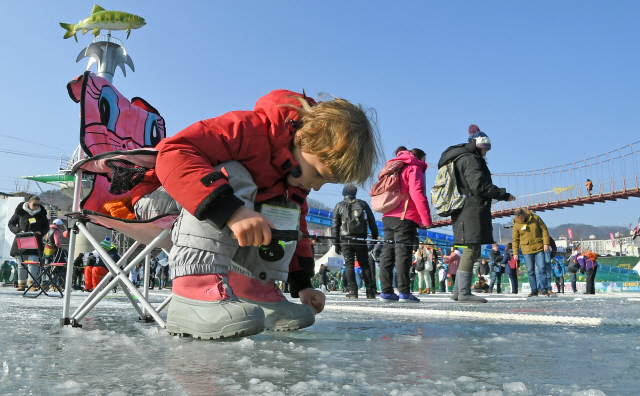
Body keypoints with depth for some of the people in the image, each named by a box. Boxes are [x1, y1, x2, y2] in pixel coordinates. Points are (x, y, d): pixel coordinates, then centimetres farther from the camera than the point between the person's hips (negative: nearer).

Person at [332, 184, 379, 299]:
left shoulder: (339, 206, 9)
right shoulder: (363, 204, 12)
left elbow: (335, 226, 6)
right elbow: (372, 223, 9)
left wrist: (336, 244, 9)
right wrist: (375, 238, 13)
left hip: (345, 240, -1)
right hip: (360, 239, 1)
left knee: (349, 264, 1)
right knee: (365, 264, 6)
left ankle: (353, 291, -5)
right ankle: (370, 290, 1)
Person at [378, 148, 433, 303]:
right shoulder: (414, 169, 1)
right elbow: (417, 194, -12)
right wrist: (426, 218, -12)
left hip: (388, 217, 7)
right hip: (405, 218, -7)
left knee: (388, 253, 5)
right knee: (403, 254, -9)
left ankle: (386, 291, 5)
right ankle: (404, 293, -11)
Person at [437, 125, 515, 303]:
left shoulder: (460, 159, 23)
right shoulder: (470, 159, -9)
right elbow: (479, 185, -19)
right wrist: (503, 195, -11)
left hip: (464, 212, 11)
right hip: (472, 211, -11)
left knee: (471, 251, 13)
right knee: (471, 250, -9)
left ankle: (458, 290, 16)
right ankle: (464, 293, -8)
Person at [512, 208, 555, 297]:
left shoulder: (535, 218, -2)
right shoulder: (516, 225, 0)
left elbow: (544, 230, 3)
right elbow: (515, 239, 6)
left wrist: (546, 243, -4)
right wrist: (515, 253, 2)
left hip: (539, 248, -1)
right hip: (526, 251, 1)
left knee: (542, 268, -4)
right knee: (530, 271, 2)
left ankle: (544, 289, 3)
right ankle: (534, 290, 9)